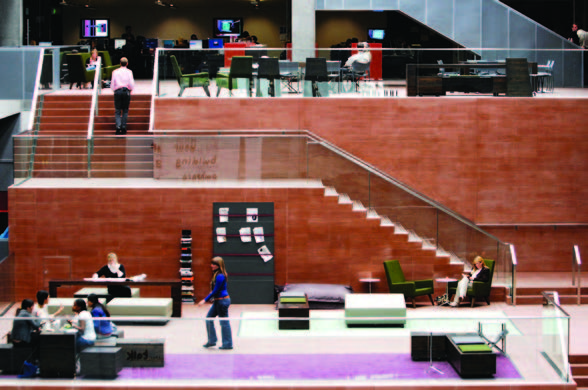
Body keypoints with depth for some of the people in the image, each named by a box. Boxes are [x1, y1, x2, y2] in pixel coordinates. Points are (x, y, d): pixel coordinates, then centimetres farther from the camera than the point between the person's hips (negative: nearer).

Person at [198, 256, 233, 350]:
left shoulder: (220, 276, -21)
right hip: (218, 301, 10)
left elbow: (215, 291, -20)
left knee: (224, 322, -2)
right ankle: (212, 340, 21)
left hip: (222, 301, -10)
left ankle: (228, 344, 7)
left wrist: (205, 300, -16)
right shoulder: (217, 275, 9)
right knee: (209, 318, 14)